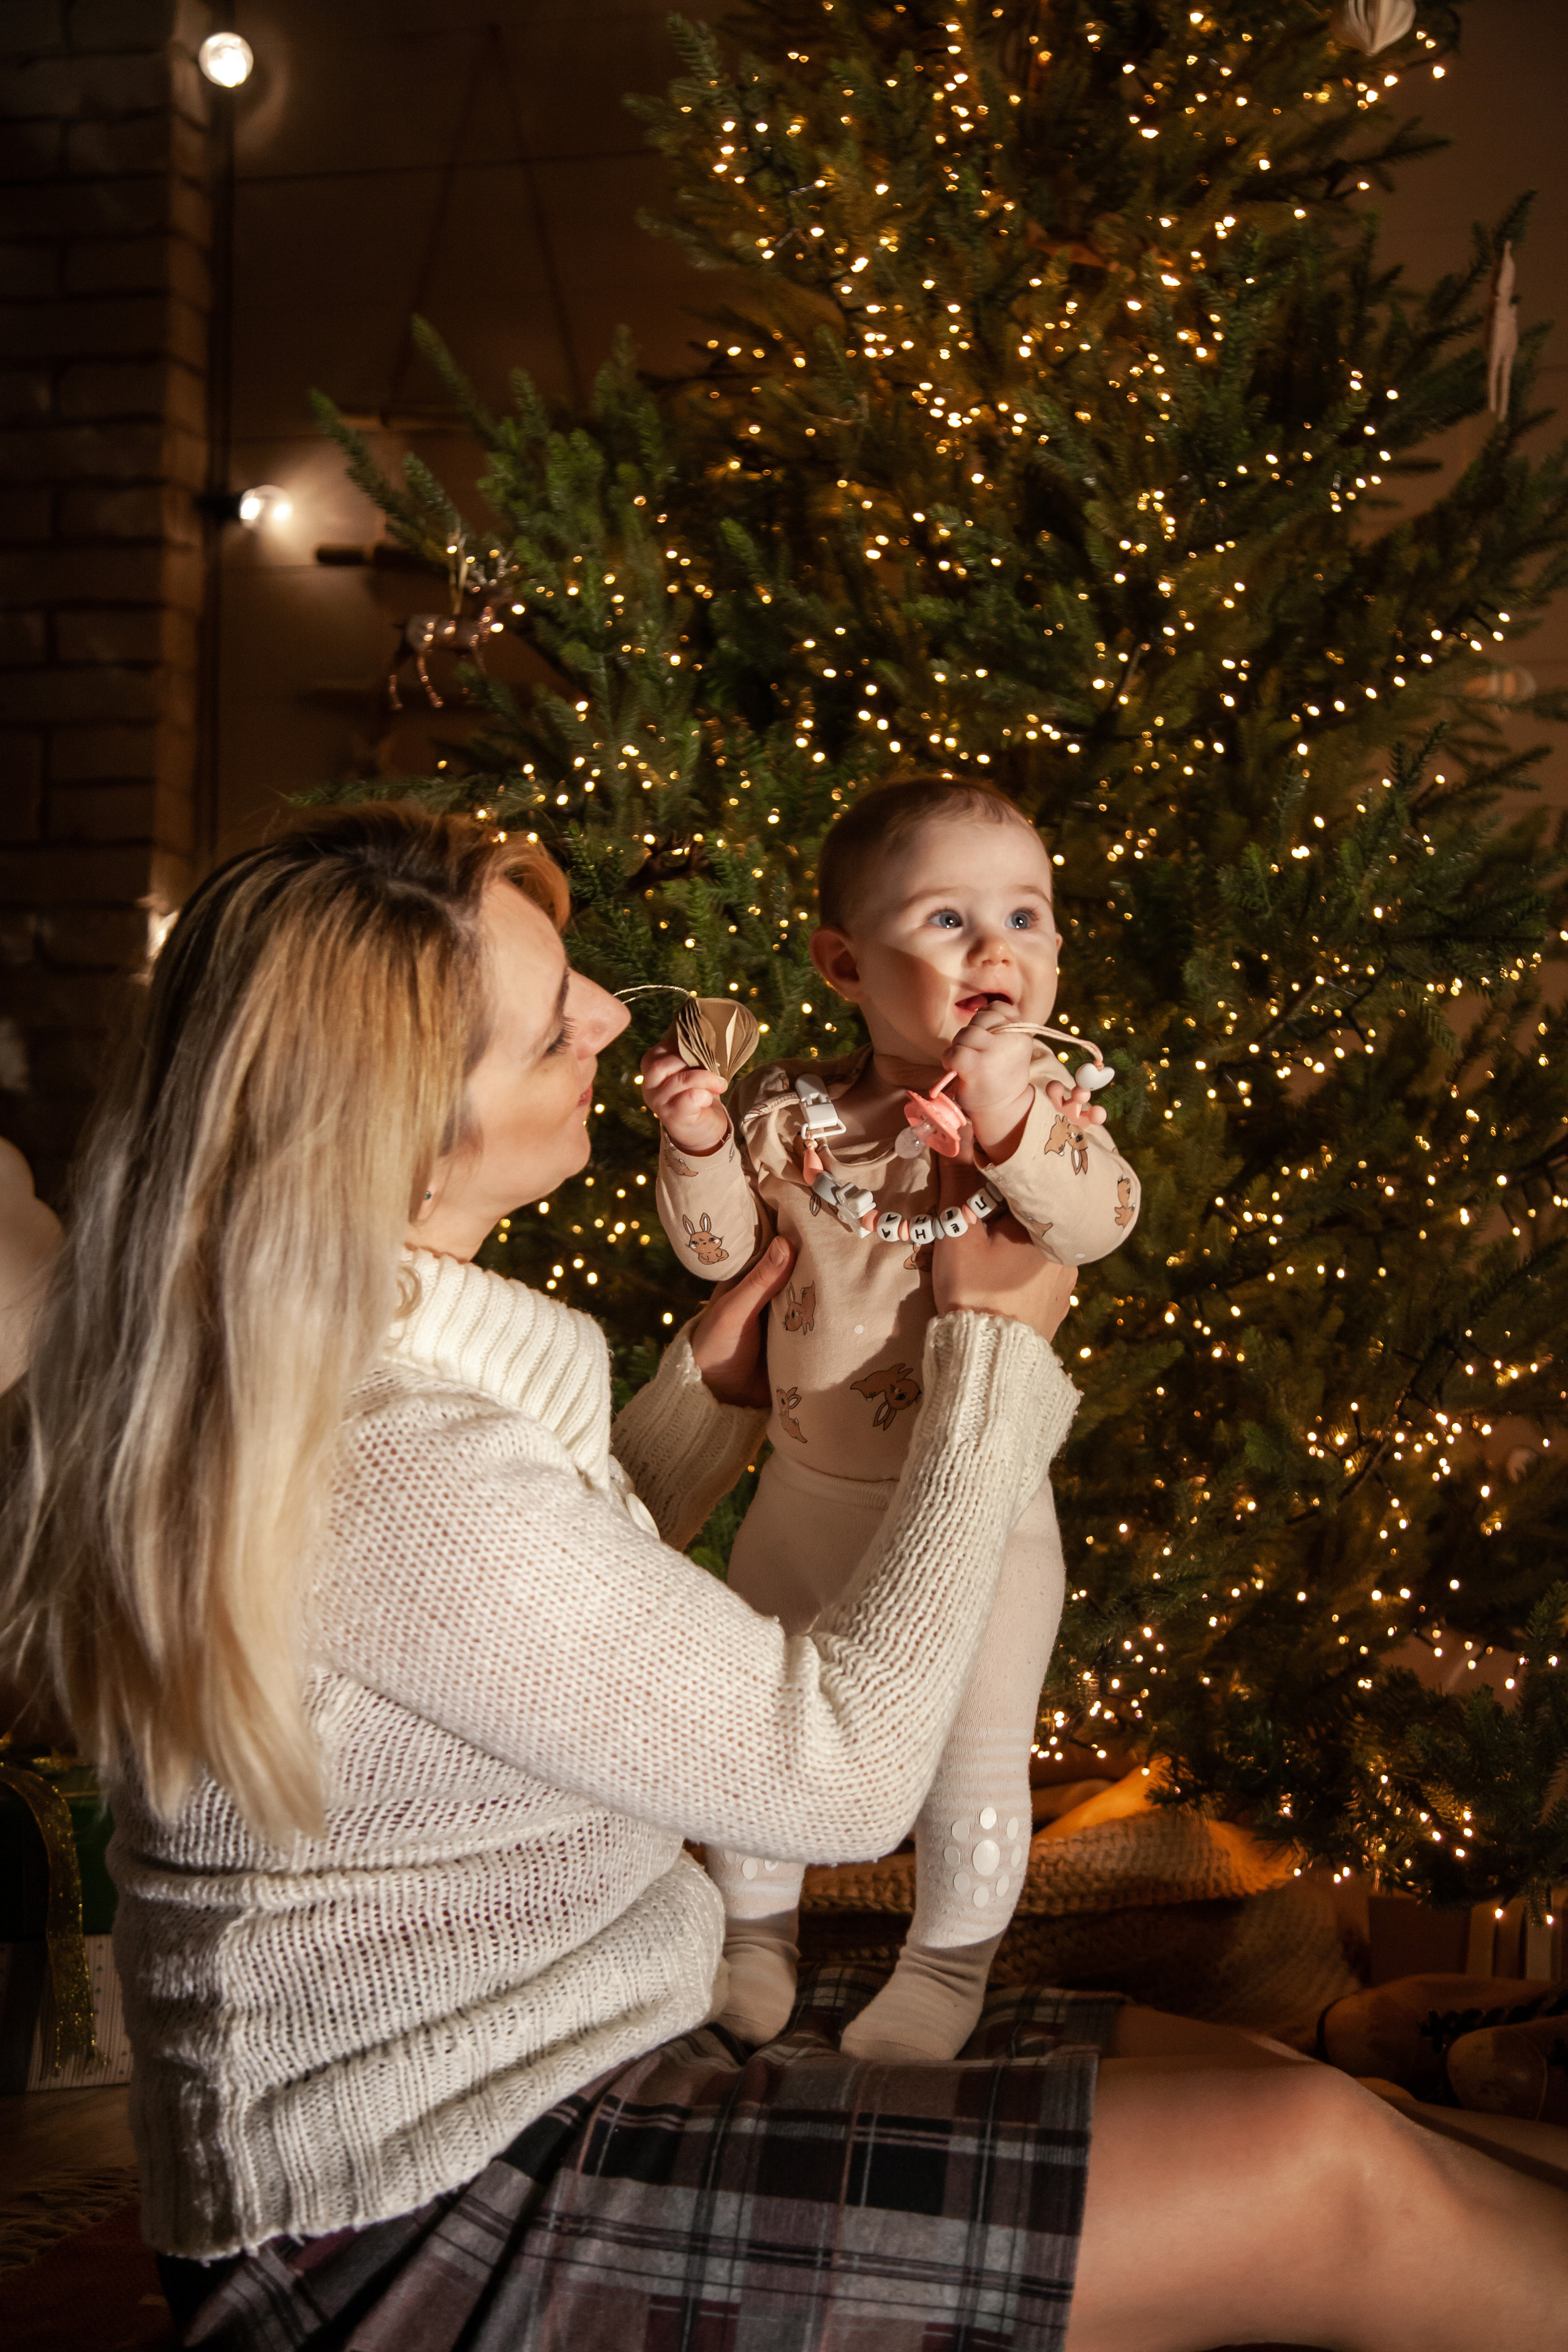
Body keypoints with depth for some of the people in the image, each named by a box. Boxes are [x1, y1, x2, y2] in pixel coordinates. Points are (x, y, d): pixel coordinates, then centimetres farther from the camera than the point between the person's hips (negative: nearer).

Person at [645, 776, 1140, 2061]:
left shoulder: (1045, 1099, -10)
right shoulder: (792, 1109, -6)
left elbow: (1103, 1218, -26)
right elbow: (716, 1245, 0)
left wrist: (1011, 1127, -40)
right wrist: (698, 1141, -17)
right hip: (809, 1484, 3)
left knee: (973, 1750, 5)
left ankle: (948, 1965, 30)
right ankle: (756, 1930, 38)